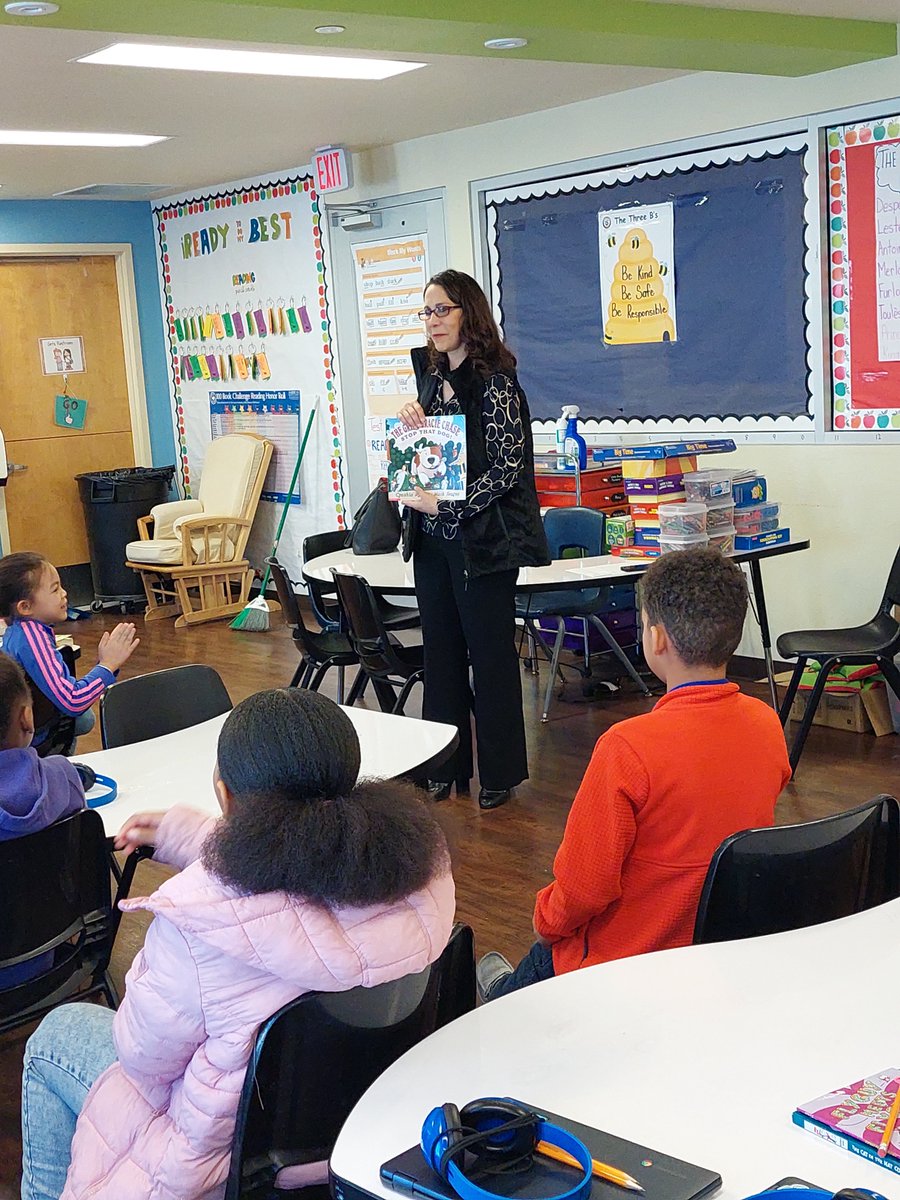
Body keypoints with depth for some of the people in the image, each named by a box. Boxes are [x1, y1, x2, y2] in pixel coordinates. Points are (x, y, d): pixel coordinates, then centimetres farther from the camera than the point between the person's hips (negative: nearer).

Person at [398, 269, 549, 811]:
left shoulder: (495, 380, -11)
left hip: (481, 538, -7)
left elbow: (506, 466, -17)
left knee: (490, 653, 1)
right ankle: (448, 765, 23)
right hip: (432, 539, 7)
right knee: (441, 649, 12)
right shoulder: (431, 376, 12)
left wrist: (445, 505, -21)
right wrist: (410, 423, -1)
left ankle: (500, 773, 13)